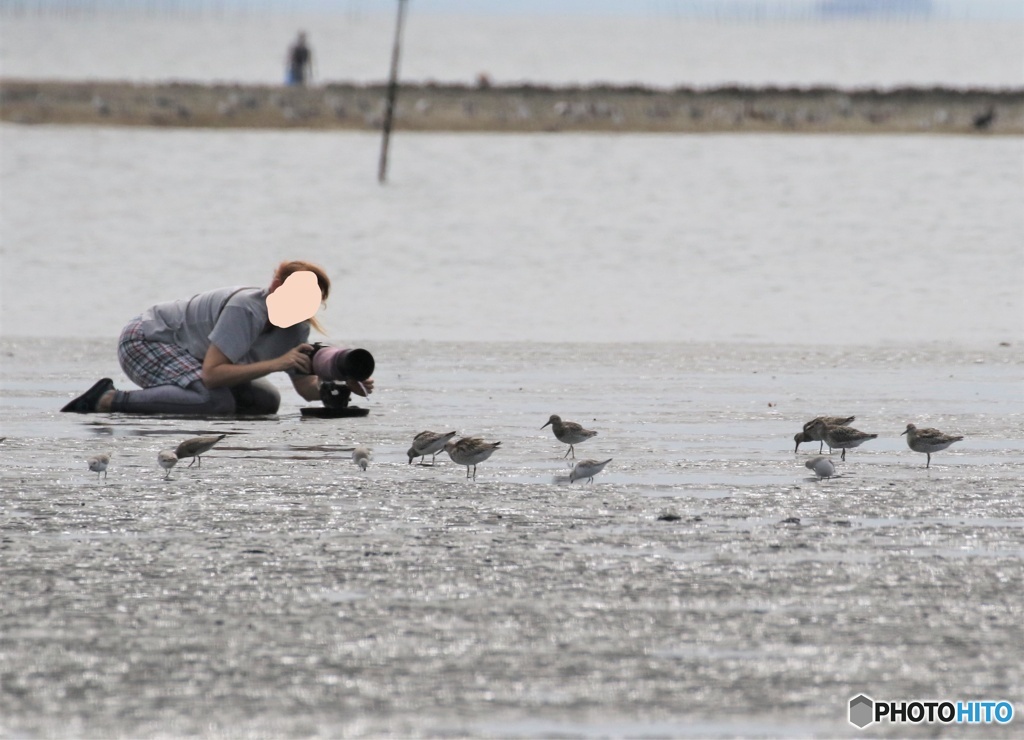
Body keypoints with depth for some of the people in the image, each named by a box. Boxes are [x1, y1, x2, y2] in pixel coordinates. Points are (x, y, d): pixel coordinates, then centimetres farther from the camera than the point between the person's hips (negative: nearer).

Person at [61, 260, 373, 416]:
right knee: (218, 401, -32)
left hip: (183, 351, 9)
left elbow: (307, 388, 0)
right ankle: (109, 401, -22)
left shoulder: (296, 329, -5)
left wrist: (343, 383, -21)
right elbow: (211, 374, -35)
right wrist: (277, 363, -37)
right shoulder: (247, 309, -31)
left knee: (266, 401, 1)